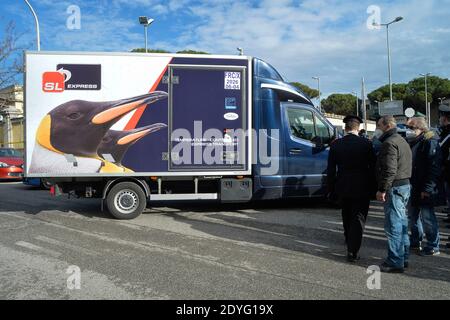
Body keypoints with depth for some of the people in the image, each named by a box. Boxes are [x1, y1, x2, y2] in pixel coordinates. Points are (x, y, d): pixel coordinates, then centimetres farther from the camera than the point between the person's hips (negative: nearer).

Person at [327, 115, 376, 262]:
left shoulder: (336, 144, -3)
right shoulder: (366, 144, -8)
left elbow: (331, 169, 0)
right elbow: (373, 167, -6)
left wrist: (331, 189, 7)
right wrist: (374, 188, 3)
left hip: (343, 189, 3)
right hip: (361, 189, -2)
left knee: (347, 218, 20)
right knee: (358, 219, 3)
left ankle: (350, 244, 36)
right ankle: (353, 252, -1)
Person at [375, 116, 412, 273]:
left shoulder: (389, 143, -15)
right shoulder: (402, 140, 18)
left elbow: (390, 170, -23)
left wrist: (382, 189, -18)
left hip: (395, 187, -11)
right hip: (405, 185, 11)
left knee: (393, 226, -5)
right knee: (401, 223, 17)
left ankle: (395, 262, 1)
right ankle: (404, 257, 26)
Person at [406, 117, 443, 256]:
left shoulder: (430, 142, -13)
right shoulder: (412, 142, 13)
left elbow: (434, 167, -19)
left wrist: (427, 188, -22)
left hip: (425, 189, -9)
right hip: (414, 187, 9)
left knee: (427, 217, -2)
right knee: (413, 215, 16)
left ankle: (433, 247, 10)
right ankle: (415, 242, 30)